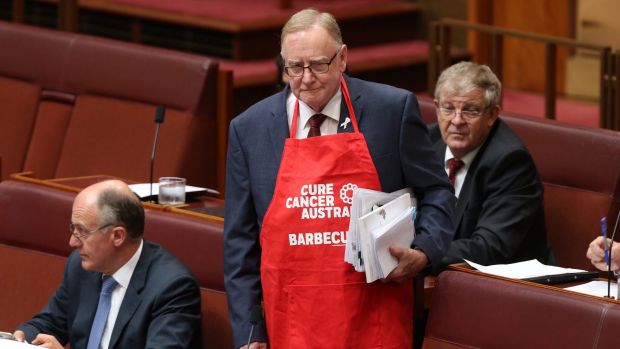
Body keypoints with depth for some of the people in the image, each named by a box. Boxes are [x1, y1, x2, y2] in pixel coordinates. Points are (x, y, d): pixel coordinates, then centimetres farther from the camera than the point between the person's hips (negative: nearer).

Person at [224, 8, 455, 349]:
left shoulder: (393, 109, -1)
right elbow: (240, 239, 7)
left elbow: (435, 191, 9)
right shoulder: (250, 128, 3)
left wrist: (424, 251, -10)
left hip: (374, 317, -1)